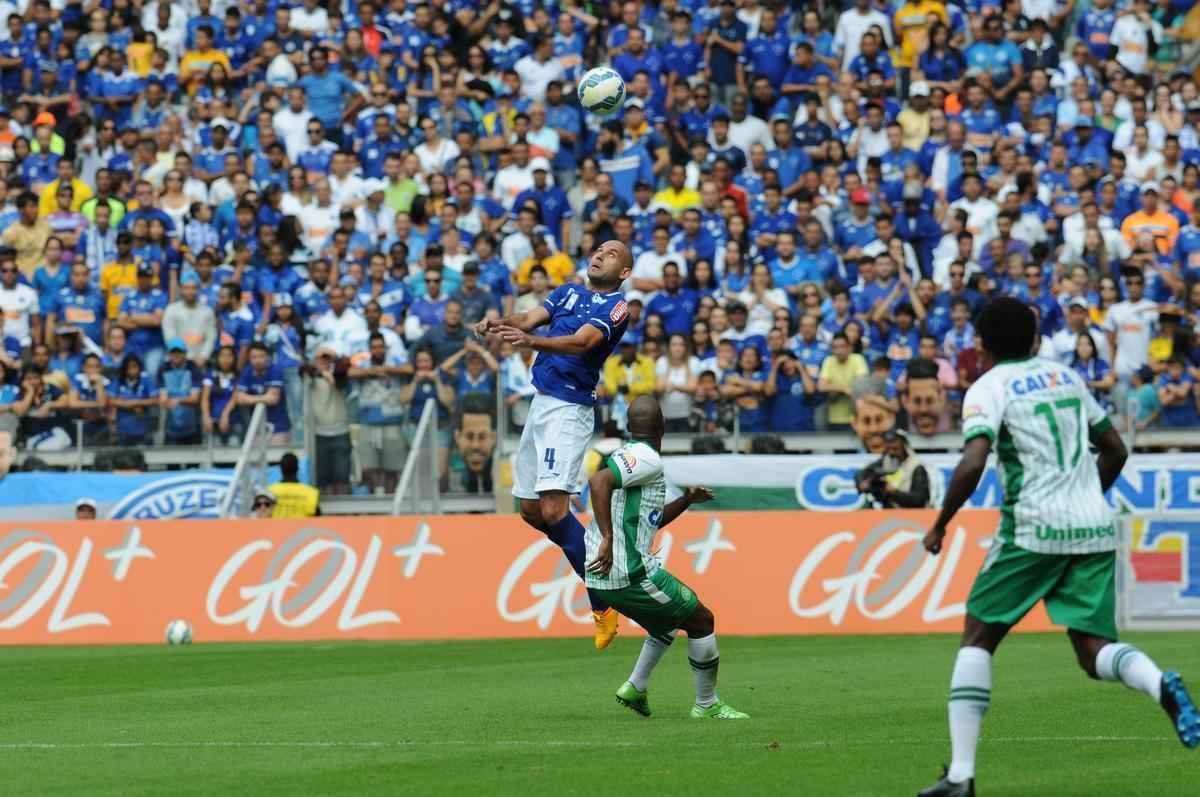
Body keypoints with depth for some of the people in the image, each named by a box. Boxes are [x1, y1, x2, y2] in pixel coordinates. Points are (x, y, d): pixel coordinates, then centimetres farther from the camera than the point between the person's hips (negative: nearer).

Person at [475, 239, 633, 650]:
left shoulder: (616, 307, -7)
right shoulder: (568, 292, 17)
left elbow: (583, 342, -23)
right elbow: (530, 319, 3)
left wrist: (530, 341, -40)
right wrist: (500, 324, -20)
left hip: (569, 409, -8)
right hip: (541, 402, 8)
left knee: (553, 509, -20)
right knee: (531, 511, 12)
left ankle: (603, 603, -16)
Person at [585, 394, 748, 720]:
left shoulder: (628, 454, 17)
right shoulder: (647, 458, -13)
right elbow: (600, 481, -30)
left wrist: (687, 500, 22)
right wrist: (607, 539, -30)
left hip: (601, 576, 9)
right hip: (630, 572, -9)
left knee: (668, 617, 30)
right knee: (701, 620, 6)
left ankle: (636, 687, 22)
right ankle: (706, 705, 14)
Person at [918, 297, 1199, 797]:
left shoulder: (989, 389, -2)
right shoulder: (1066, 377, 16)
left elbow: (972, 464, -16)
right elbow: (1115, 451, 22)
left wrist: (939, 526, -5)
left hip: (1034, 529, -5)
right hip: (1094, 529, 5)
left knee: (977, 639, 8)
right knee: (1095, 651, 4)